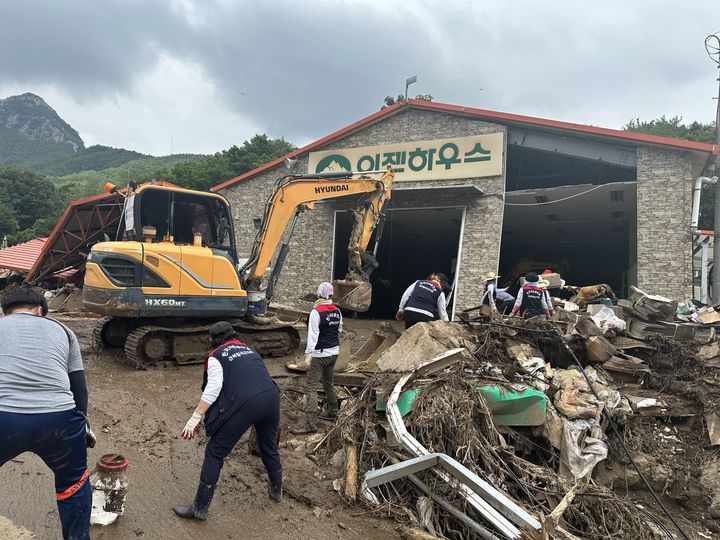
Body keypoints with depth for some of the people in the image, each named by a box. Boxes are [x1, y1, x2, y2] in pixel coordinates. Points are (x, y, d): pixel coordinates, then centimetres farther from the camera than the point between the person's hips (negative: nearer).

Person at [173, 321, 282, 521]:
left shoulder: (216, 356, 9)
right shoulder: (249, 349, 26)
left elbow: (212, 390, -5)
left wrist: (195, 418, -6)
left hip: (244, 403, -6)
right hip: (271, 397, 6)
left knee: (214, 453, 10)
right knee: (269, 446, 29)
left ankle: (199, 508, 17)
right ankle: (276, 490, 47)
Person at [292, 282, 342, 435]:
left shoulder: (316, 312, -16)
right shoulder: (337, 311, 5)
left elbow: (313, 334, -20)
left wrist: (308, 354, -19)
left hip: (320, 354, -8)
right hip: (334, 352, 8)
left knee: (311, 387, -7)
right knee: (328, 383, 24)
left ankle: (311, 423, -11)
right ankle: (333, 412, 37)